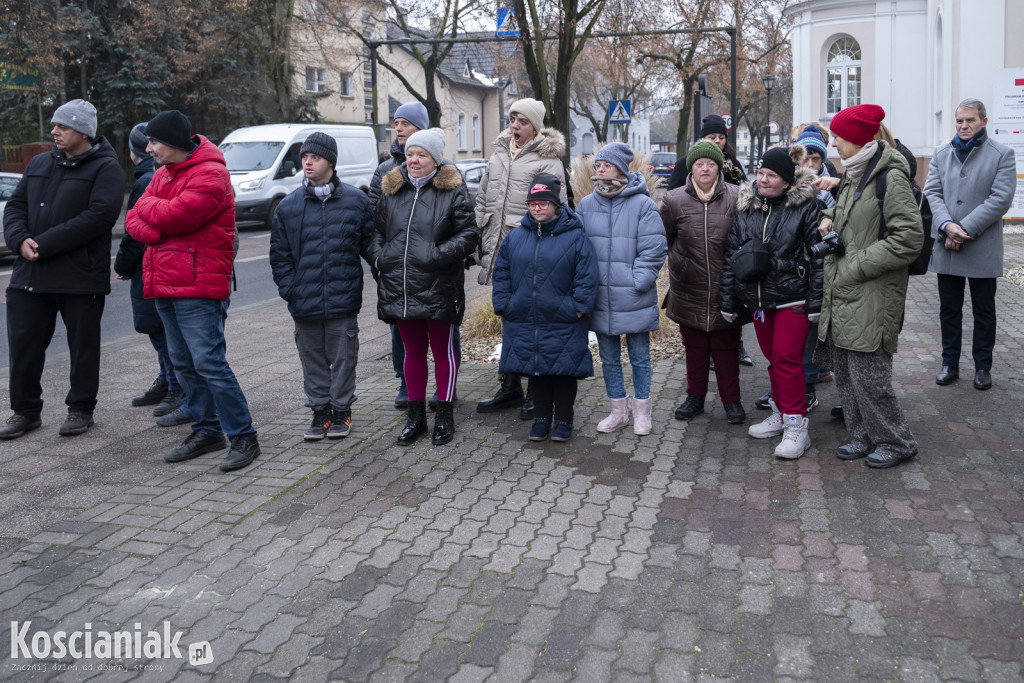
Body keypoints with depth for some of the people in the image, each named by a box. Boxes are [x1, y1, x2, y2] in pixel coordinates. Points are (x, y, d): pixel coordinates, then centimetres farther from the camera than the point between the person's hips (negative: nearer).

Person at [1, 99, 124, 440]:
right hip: (30, 274, 6)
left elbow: (98, 216, -18)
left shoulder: (105, 168, -6)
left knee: (83, 347, 6)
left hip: (81, 277, -6)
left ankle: (81, 409, 21)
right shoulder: (39, 164, 16)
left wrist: (44, 245, -19)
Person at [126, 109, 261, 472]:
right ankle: (207, 431, 23)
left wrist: (148, 206, 0)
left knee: (209, 363, -10)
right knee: (184, 364, 12)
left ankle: (243, 437, -3)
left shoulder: (210, 175, -12)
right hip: (164, 286, 9)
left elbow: (173, 215, -21)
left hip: (198, 288, -9)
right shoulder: (163, 174, 17)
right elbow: (134, 220, 11)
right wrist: (158, 232, -11)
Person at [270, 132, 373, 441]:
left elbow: (370, 245, 7)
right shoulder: (289, 205, 5)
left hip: (344, 300, -2)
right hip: (305, 303, 2)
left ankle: (341, 410, 21)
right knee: (313, 358, 10)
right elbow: (279, 254, 7)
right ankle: (320, 410, 23)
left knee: (343, 357, 6)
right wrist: (288, 289, 0)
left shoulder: (355, 200, 2)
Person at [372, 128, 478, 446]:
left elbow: (468, 235, -7)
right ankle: (416, 416, 25)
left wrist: (438, 255, -18)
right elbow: (377, 229, 20)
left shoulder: (452, 190, -3)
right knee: (412, 351, 14)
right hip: (400, 288, 5)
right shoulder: (391, 189, 11)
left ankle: (444, 417, 18)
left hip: (438, 289, -4)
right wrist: (379, 255, 2)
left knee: (443, 351, 6)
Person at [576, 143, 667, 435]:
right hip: (600, 298, 4)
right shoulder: (586, 205, 5)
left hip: (633, 299, -4)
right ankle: (618, 411, 28)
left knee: (639, 357, 8)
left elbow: (654, 249, -8)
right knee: (609, 358, 14)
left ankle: (642, 412, 23)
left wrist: (637, 282, -14)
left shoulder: (643, 204, -7)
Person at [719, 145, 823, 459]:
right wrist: (728, 301, 9)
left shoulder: (806, 205, -7)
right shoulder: (745, 206, 6)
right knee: (773, 357, 13)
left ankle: (796, 426, 1)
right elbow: (731, 254, 10)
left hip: (792, 298, -5)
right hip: (758, 298, 5)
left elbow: (817, 255, -8)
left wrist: (815, 303, -11)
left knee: (787, 358, -7)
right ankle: (780, 414, 27)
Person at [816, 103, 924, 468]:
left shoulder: (891, 178, -13)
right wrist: (830, 217, 10)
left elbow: (908, 239, -19)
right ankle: (864, 437, 28)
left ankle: (896, 442, 14)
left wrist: (855, 266, -17)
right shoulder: (852, 175, 14)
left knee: (868, 374, -5)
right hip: (842, 294, 9)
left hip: (872, 298, -9)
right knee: (845, 373, 13)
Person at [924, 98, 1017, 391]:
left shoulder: (1002, 155, -1)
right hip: (946, 246, 3)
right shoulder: (941, 154, 9)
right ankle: (950, 364, 22)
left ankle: (983, 367, 19)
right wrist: (946, 226, -17)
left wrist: (966, 230, -18)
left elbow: (1001, 198, -11)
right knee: (949, 309, 10)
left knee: (984, 311, 8)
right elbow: (932, 192, 0)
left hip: (982, 248, -3)